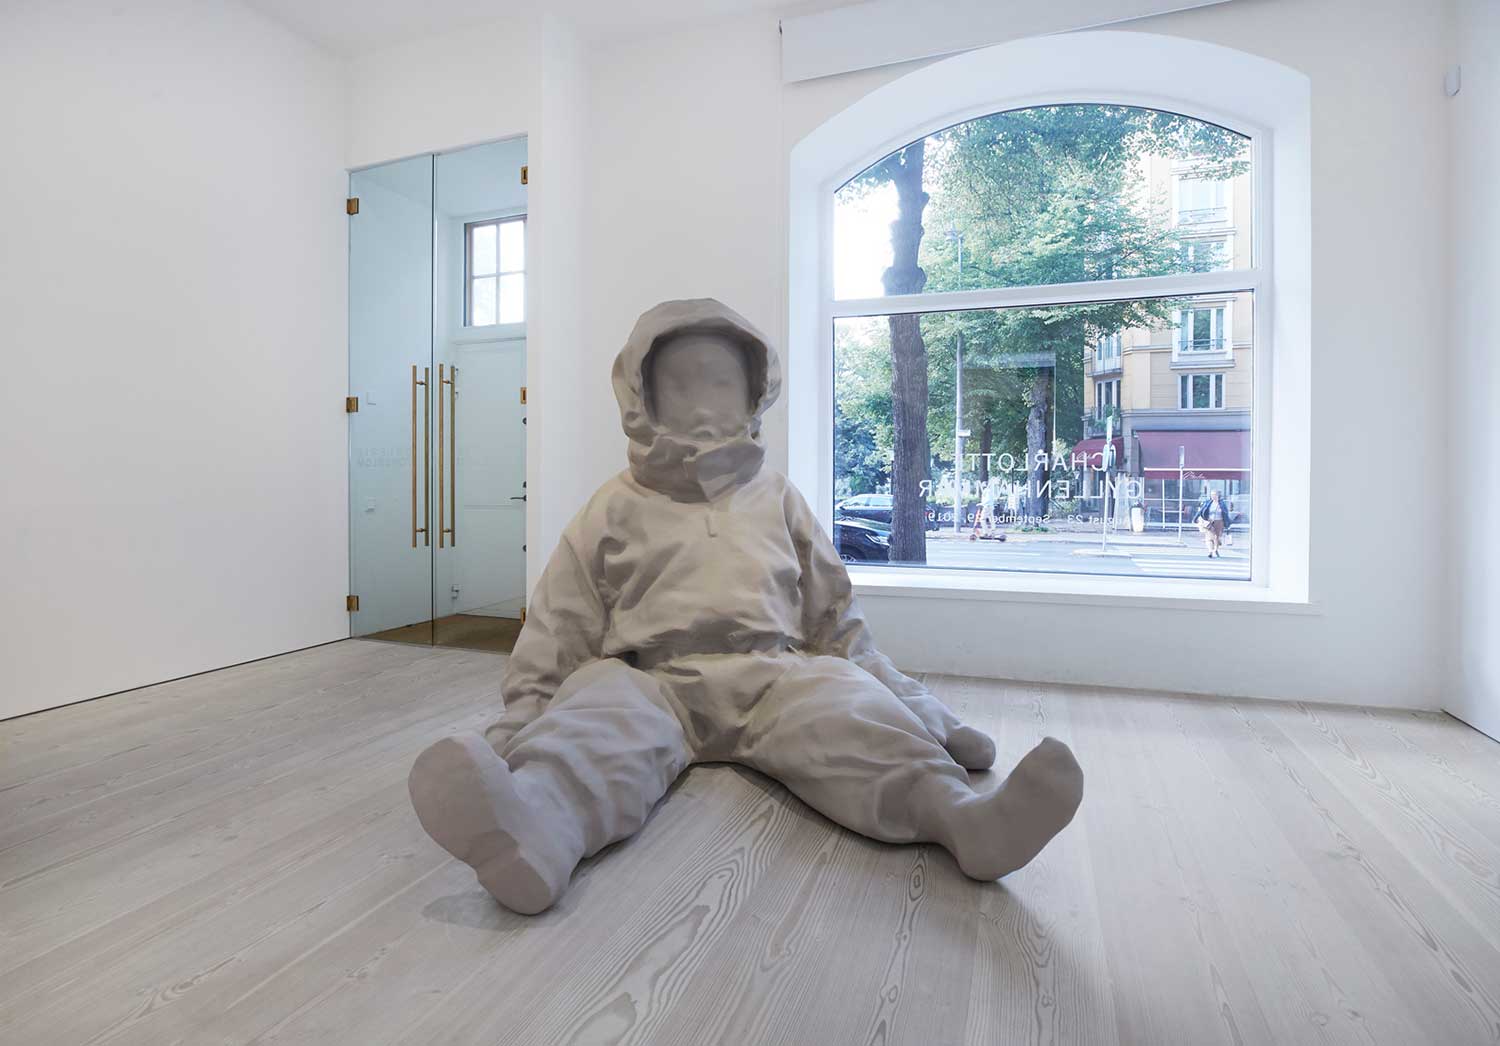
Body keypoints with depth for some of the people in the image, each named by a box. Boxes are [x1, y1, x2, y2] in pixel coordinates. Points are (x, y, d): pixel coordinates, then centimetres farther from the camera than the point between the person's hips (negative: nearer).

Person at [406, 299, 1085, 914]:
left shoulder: (777, 501, 23)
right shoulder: (615, 510, 19)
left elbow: (837, 621, 23)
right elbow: (558, 632, 17)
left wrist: (919, 710, 17)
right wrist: (524, 719, 4)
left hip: (772, 673, 2)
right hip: (651, 674, -1)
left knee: (845, 704, -31)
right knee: (602, 713, -34)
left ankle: (959, 815, -54)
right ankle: (540, 827, -62)